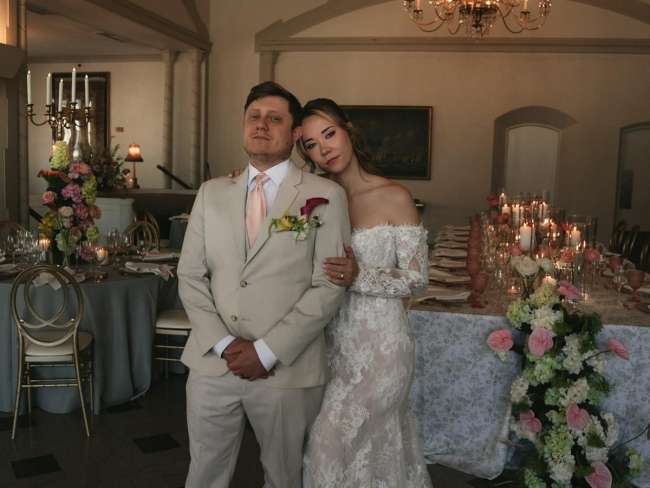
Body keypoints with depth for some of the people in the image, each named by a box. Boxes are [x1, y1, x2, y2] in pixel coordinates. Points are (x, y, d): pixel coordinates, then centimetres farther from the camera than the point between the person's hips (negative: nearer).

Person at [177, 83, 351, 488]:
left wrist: (267, 351, -13)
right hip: (212, 364, 3)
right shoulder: (212, 193, 8)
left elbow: (329, 287, -9)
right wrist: (224, 344, -8)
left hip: (287, 369, -2)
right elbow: (190, 276, 5)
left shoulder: (326, 196, -3)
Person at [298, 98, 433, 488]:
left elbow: (417, 276, -9)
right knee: (366, 444, 16)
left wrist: (359, 276, -24)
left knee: (332, 441, -1)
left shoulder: (395, 198, -10)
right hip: (334, 341, 4)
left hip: (379, 343, -4)